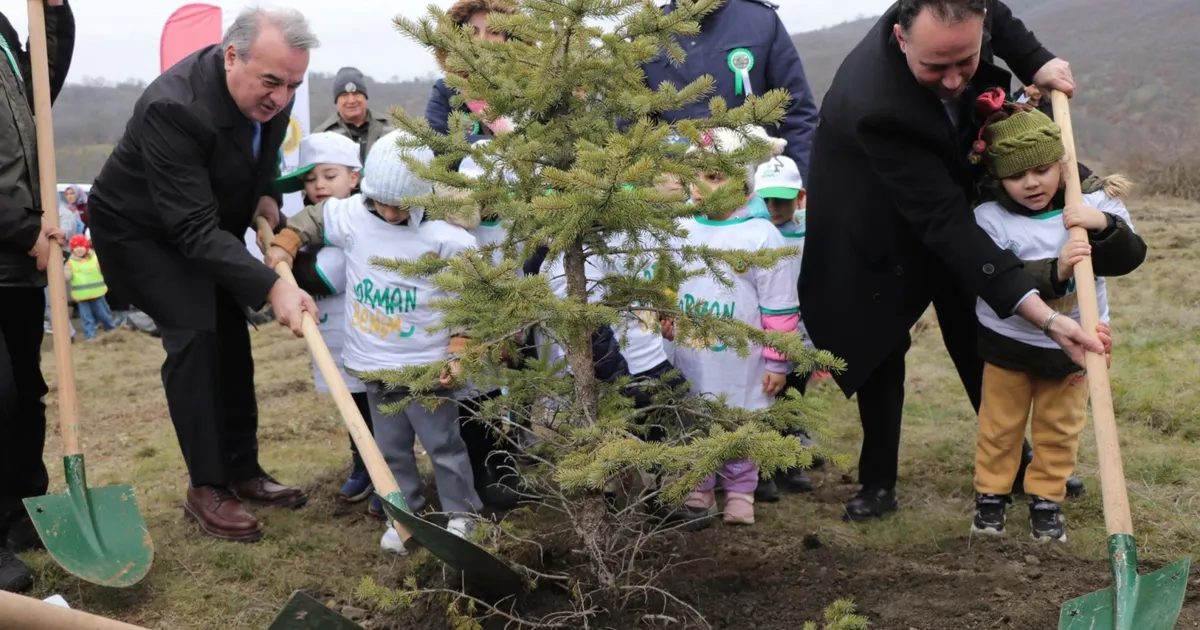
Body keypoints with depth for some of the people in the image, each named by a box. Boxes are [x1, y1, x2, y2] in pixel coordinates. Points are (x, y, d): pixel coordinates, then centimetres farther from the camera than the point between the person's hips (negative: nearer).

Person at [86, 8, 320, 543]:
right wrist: (271, 287, -46)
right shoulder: (174, 108, -38)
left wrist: (264, 195, -7)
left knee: (230, 338, 7)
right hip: (140, 230, -7)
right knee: (194, 334, -18)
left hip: (211, 223, 7)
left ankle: (242, 470, 19)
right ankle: (205, 489, -7)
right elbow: (193, 230, -39)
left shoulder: (271, 91, -16)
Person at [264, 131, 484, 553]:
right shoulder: (351, 215, -3)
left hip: (426, 364, -4)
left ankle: (459, 514, 23)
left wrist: (457, 352, -12)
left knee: (442, 442, 7)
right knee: (391, 446, 14)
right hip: (375, 363, 4)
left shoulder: (446, 238, -15)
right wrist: (282, 247, -3)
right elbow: (308, 221, 14)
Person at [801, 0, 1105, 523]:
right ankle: (878, 483, 16)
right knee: (881, 354, 1)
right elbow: (943, 222, -44)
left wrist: (1034, 62, -17)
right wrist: (1043, 315, -49)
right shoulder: (875, 104, -44)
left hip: (951, 191, 5)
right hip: (881, 228, -5)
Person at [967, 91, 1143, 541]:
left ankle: (1046, 500, 30)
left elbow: (1131, 257, -18)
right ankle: (991, 495, 30)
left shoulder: (1093, 203, -11)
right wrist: (1055, 271, -41)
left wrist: (1104, 226, -37)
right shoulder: (990, 219, -19)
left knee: (1060, 428, 14)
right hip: (1008, 341, -2)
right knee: (1000, 424, 13)